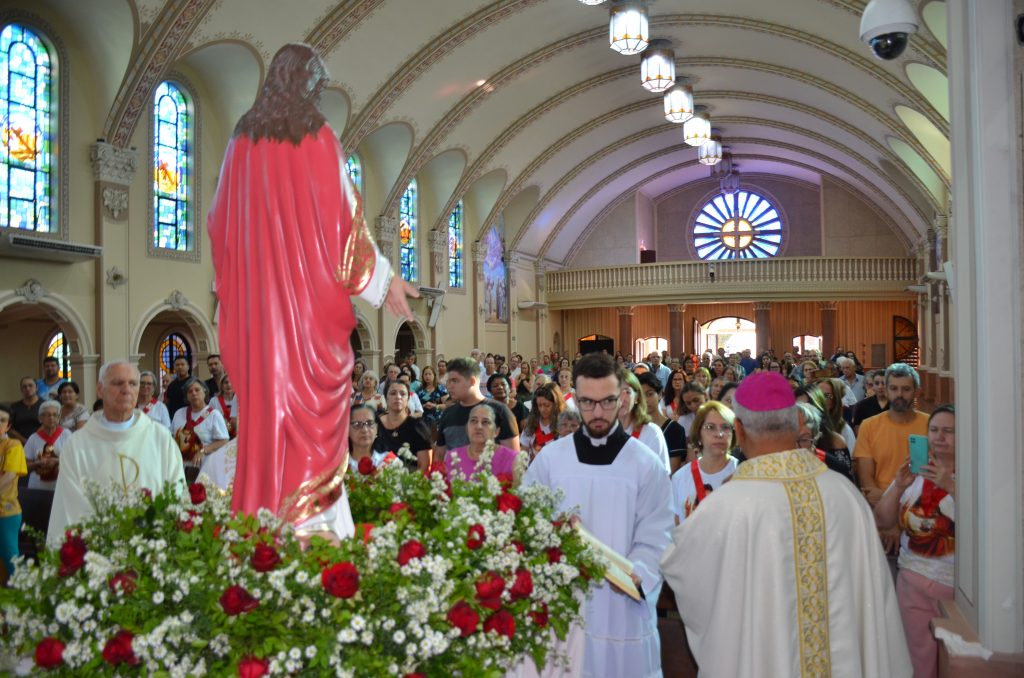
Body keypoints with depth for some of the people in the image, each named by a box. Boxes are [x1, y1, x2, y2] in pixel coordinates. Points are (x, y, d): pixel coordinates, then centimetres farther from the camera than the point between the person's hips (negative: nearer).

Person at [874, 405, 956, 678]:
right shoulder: (914, 472, 7)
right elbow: (883, 521, 4)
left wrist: (951, 486, -29)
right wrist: (898, 487, -10)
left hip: (956, 584, -4)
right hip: (913, 579, 4)